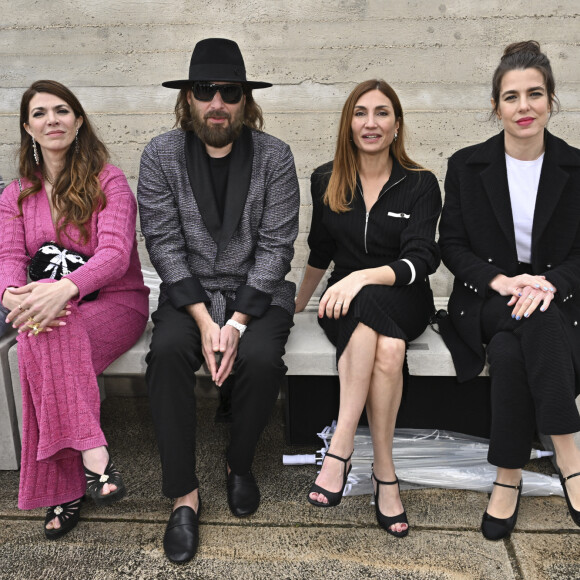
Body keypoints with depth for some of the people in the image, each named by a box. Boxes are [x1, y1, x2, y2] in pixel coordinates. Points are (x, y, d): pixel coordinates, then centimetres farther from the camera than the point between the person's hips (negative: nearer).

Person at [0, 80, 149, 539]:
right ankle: (93, 454, -33)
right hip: (46, 306, 3)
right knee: (41, 326, -34)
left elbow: (116, 252, -16)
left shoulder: (109, 181, -1)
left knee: (45, 342, -33)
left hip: (115, 302, -3)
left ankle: (63, 490, -29)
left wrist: (64, 288, -36)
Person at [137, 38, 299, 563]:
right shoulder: (161, 156, -1)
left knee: (261, 357, -29)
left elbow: (275, 246, -8)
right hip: (189, 291, 1)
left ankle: (240, 465, 2)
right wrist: (204, 320, -17)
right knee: (167, 353, -28)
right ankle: (184, 495, -13)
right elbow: (164, 243, -6)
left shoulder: (274, 156, -3)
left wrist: (237, 322, -18)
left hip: (258, 290, 0)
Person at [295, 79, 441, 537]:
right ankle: (384, 473, -29)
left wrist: (364, 277, -30)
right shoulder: (327, 182, 7)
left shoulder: (421, 185, -1)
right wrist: (299, 306, 28)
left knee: (371, 302, -37)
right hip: (345, 305, 1)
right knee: (388, 349, -35)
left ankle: (341, 449, -29)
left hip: (404, 300, -1)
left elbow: (419, 262, -12)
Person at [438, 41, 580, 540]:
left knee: (510, 353, -33)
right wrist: (500, 280, -16)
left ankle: (509, 477, -20)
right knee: (527, 335, -33)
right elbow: (451, 244, 1)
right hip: (486, 301, 0)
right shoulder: (468, 166, 3)